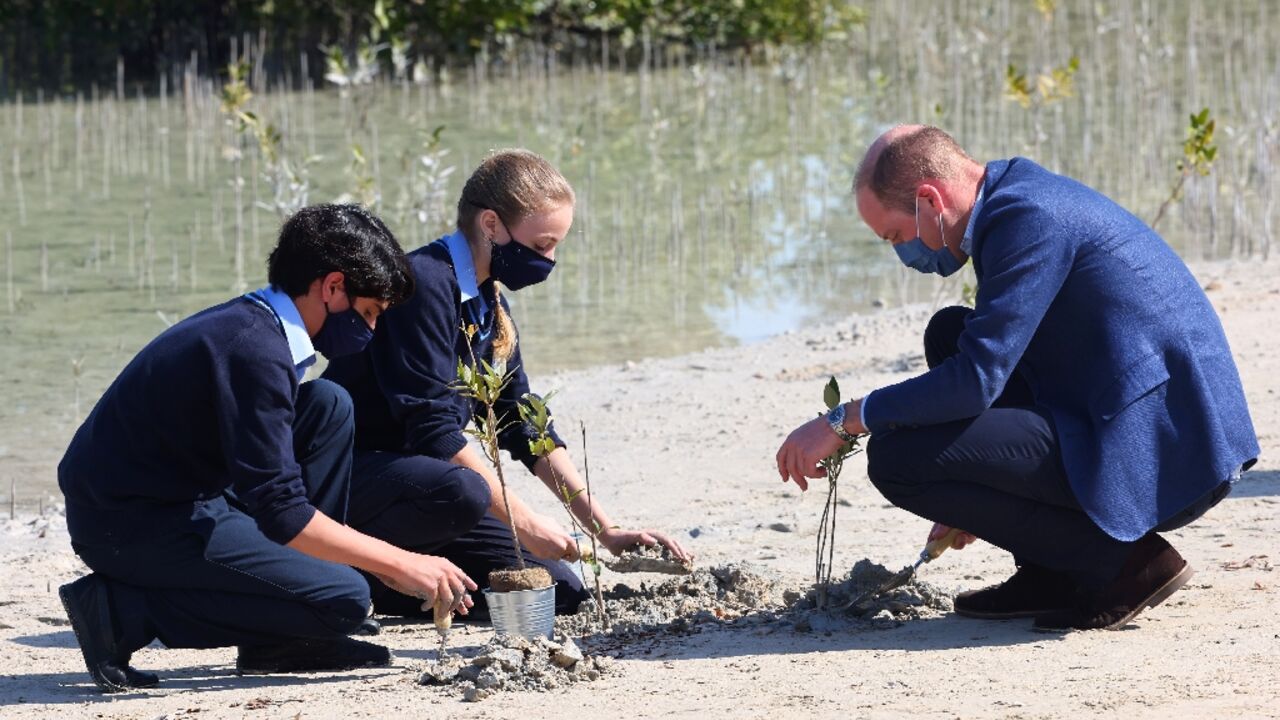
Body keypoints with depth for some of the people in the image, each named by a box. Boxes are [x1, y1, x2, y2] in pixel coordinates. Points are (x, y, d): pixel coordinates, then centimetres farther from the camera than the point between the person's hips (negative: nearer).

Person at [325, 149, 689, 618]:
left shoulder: (490, 305, 11)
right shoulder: (425, 283, -19)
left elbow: (525, 430, 14)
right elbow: (435, 431, -24)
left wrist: (607, 531, 7)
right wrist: (523, 521, -21)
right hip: (351, 470, -9)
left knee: (560, 590, -2)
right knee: (461, 492, -39)